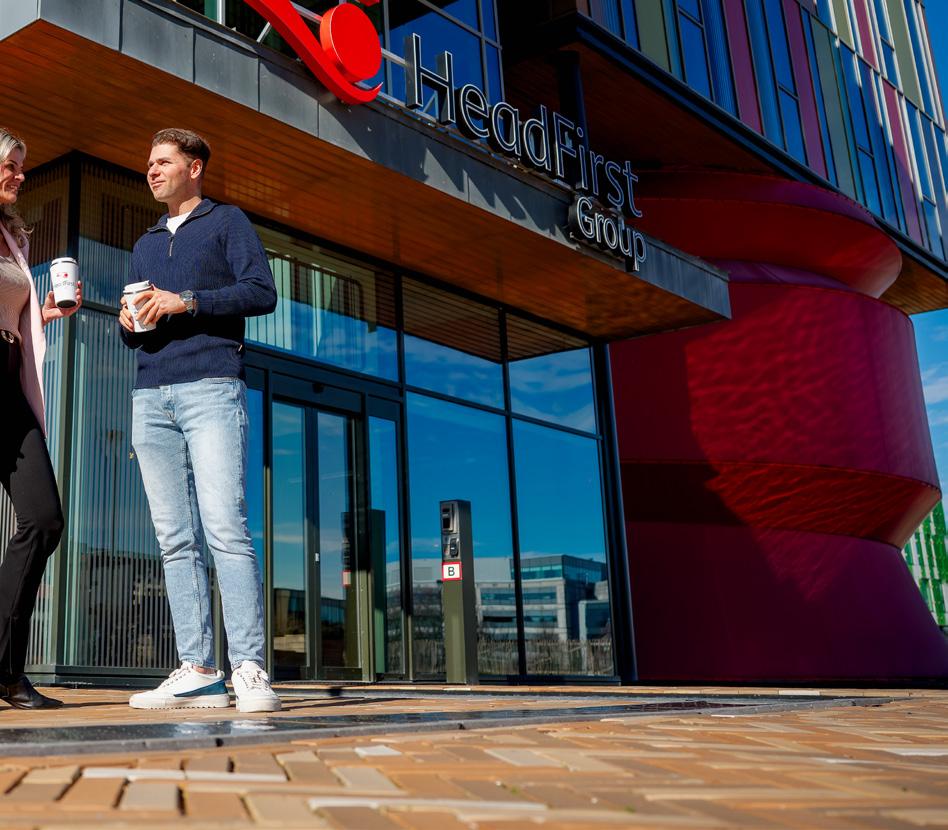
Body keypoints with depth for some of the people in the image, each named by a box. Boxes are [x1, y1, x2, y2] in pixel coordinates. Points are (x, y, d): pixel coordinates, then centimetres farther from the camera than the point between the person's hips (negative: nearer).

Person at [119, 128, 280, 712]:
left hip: (211, 389, -6)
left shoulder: (228, 222, 10)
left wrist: (187, 300, -12)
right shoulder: (146, 244, 28)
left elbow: (263, 292, -4)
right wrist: (129, 324, 5)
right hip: (151, 398, 6)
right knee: (176, 540, 0)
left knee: (225, 527, -15)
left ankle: (249, 669, -15)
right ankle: (197, 671, 0)